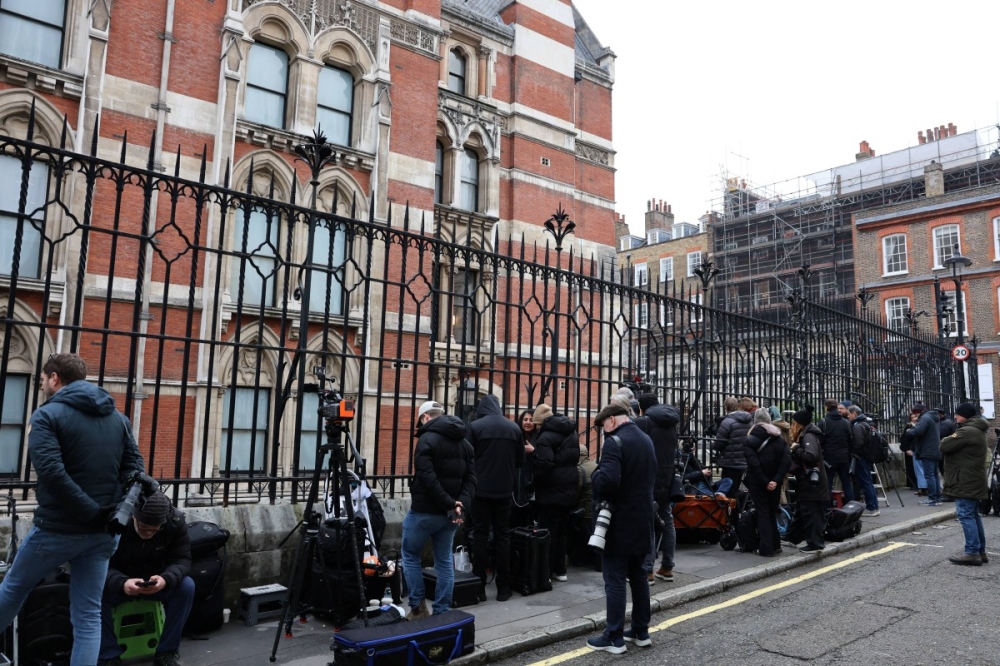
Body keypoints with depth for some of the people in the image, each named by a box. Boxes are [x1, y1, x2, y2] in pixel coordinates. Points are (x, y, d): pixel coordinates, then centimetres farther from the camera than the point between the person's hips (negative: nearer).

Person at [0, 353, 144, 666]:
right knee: (88, 614, 10)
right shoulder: (118, 418, 10)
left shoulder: (48, 415, -8)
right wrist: (111, 512, -2)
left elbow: (52, 472, -21)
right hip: (105, 531, 4)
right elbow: (135, 469, 3)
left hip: (59, 528, -4)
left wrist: (91, 512, -16)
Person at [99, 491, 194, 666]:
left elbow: (182, 559, -19)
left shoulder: (176, 521, -20)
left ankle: (167, 650, -10)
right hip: (120, 584, -1)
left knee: (186, 586, -26)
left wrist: (166, 579, -41)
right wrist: (121, 583, -46)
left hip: (156, 583, 1)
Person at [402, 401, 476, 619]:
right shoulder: (465, 443, 10)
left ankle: (418, 607, 11)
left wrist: (449, 504, -17)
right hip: (449, 512, 6)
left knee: (410, 555, 12)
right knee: (445, 561, 13)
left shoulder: (427, 440, -12)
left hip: (425, 510, -6)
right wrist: (461, 504, -8)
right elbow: (471, 478, 2)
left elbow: (427, 479, -21)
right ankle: (442, 612, 14)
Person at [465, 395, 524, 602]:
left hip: (480, 489, -2)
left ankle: (479, 587, 5)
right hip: (504, 490, 3)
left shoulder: (475, 426, -6)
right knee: (502, 536, 9)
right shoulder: (514, 427, 4)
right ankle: (503, 588, 11)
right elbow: (520, 460, 9)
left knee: (480, 536, 4)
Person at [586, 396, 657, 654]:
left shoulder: (615, 441, -19)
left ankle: (614, 638, 6)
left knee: (615, 580, 0)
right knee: (638, 576, 16)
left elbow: (608, 480, -31)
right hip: (642, 518, 8)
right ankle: (641, 631, 24)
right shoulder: (646, 439, 9)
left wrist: (596, 474, -12)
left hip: (620, 521, -8)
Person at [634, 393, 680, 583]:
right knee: (667, 522, 11)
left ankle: (647, 570, -5)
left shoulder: (642, 422, -11)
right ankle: (667, 568, 17)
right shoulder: (671, 422, 12)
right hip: (668, 478, 7)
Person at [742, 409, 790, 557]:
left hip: (758, 482, -4)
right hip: (774, 482, 4)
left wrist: (765, 482, -15)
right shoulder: (779, 438, 6)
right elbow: (786, 461, -6)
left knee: (763, 513, 2)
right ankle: (775, 545, 22)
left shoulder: (749, 440, -7)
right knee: (772, 512, 18)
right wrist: (776, 480, -13)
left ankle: (766, 548, -1)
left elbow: (753, 463, -18)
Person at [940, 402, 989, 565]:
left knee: (966, 516, -9)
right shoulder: (976, 430, 17)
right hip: (973, 480, 11)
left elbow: (944, 446, -17)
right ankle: (980, 551, 19)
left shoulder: (967, 431, -18)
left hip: (966, 481, -11)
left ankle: (972, 552, -9)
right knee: (973, 515, 14)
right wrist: (953, 439, 2)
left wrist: (949, 438, 2)